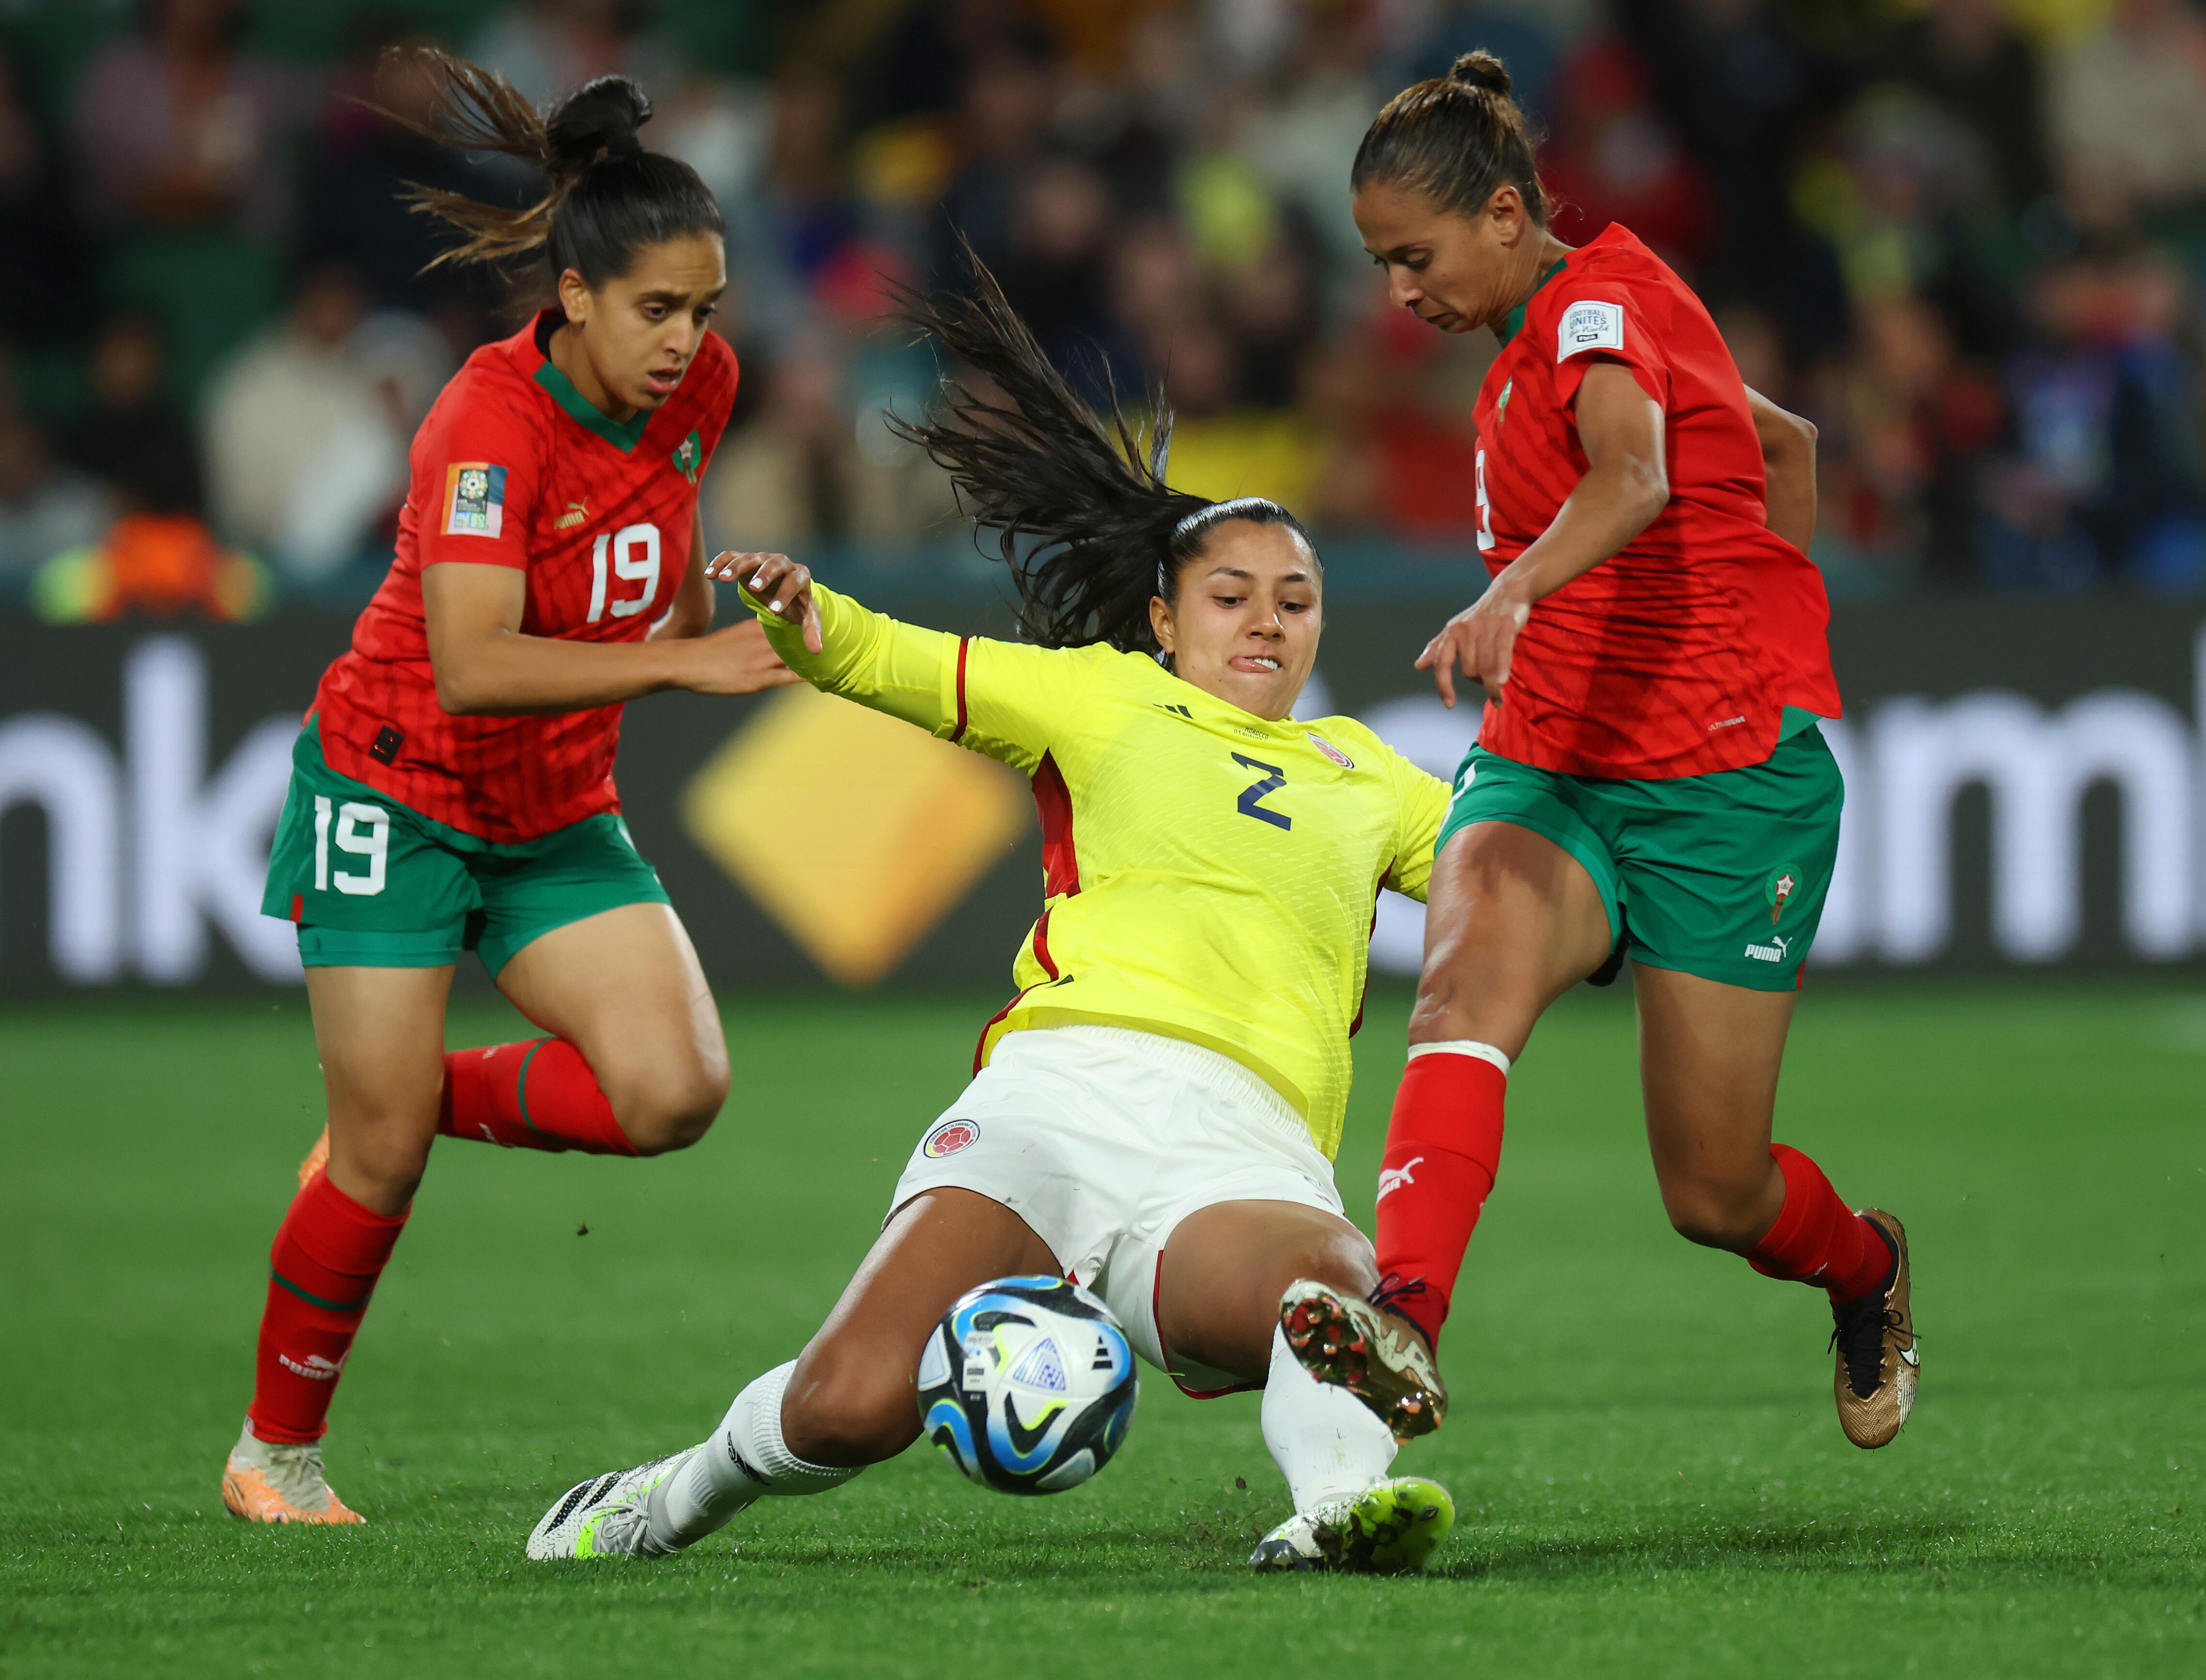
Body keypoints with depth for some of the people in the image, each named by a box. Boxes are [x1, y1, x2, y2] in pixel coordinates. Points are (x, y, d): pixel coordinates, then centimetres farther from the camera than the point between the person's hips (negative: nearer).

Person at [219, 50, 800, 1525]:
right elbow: (472, 667, -39)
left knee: (674, 1091, -14)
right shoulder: (489, 421, -27)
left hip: (560, 812, 6)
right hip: (397, 792, -6)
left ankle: (420, 1099, 13)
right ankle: (276, 1453, 16)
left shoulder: (697, 389, -6)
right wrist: (681, 663, -44)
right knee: (383, 1163, -6)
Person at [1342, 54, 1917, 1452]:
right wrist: (1765, 628, 23)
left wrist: (1516, 589, -53)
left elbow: (1635, 477, -35)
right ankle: (1402, 1315, -49)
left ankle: (1867, 1268, 35)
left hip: (1726, 782, -7)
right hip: (1549, 769, 7)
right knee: (1469, 974, -28)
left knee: (1716, 1195, -1)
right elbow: (1789, 444, 29)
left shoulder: (1598, 303, -11)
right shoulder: (1542, 346, 15)